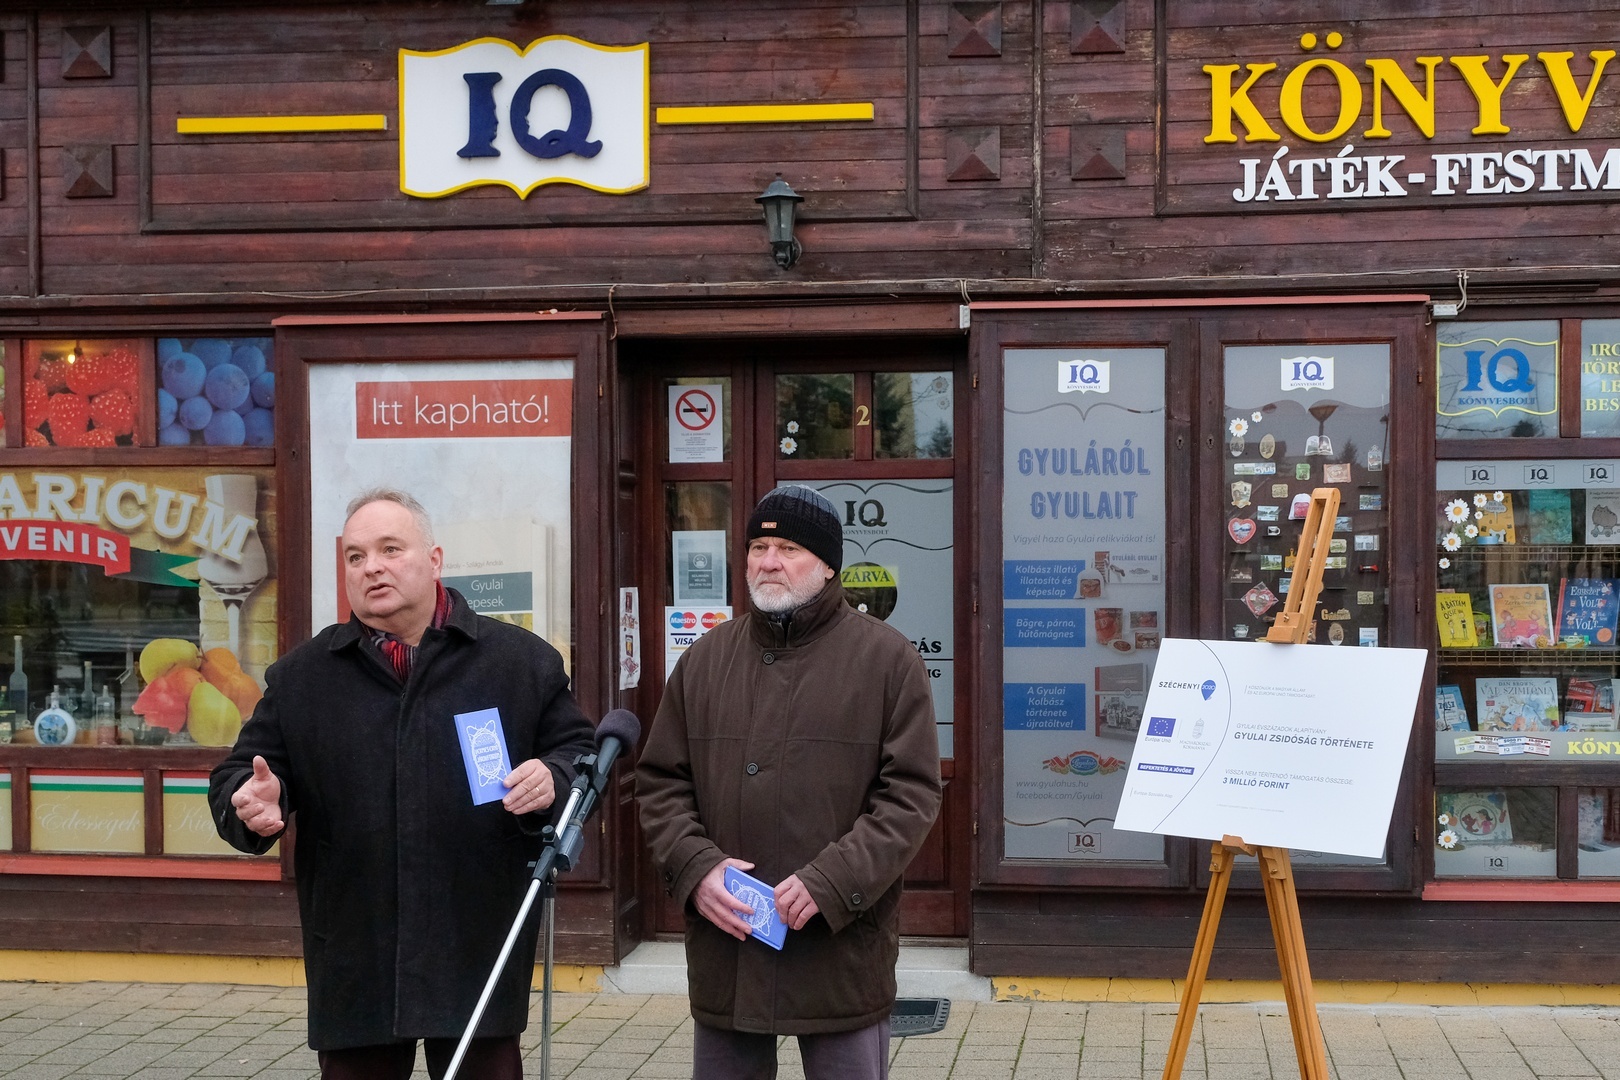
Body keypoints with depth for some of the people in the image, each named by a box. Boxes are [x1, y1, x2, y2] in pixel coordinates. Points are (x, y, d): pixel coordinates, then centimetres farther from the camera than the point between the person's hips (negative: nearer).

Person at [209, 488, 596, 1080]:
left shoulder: (522, 660, 5)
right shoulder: (300, 676, 10)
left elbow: (581, 750, 8)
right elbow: (241, 773, 12)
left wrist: (554, 779, -14)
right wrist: (254, 801, -11)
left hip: (481, 959, -1)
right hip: (355, 964, 2)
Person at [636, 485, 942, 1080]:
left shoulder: (887, 658, -1)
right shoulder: (705, 659, 10)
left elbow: (911, 793, -6)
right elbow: (660, 783, 12)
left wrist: (832, 883, -16)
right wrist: (696, 866, -6)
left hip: (843, 951, -3)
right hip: (723, 957, 3)